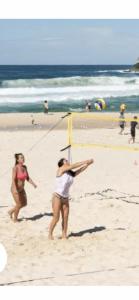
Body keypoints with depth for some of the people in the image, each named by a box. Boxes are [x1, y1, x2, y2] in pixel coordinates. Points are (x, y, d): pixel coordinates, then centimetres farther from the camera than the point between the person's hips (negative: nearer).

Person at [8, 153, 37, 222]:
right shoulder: (15, 168, -23)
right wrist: (15, 190, -36)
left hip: (21, 189, 7)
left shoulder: (24, 167, -3)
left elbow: (27, 178, 4)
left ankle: (11, 211, 37)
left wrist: (33, 184, -10)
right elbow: (13, 180, -27)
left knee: (24, 204, 15)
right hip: (15, 189, -7)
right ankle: (15, 219, 28)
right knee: (19, 205, 3)